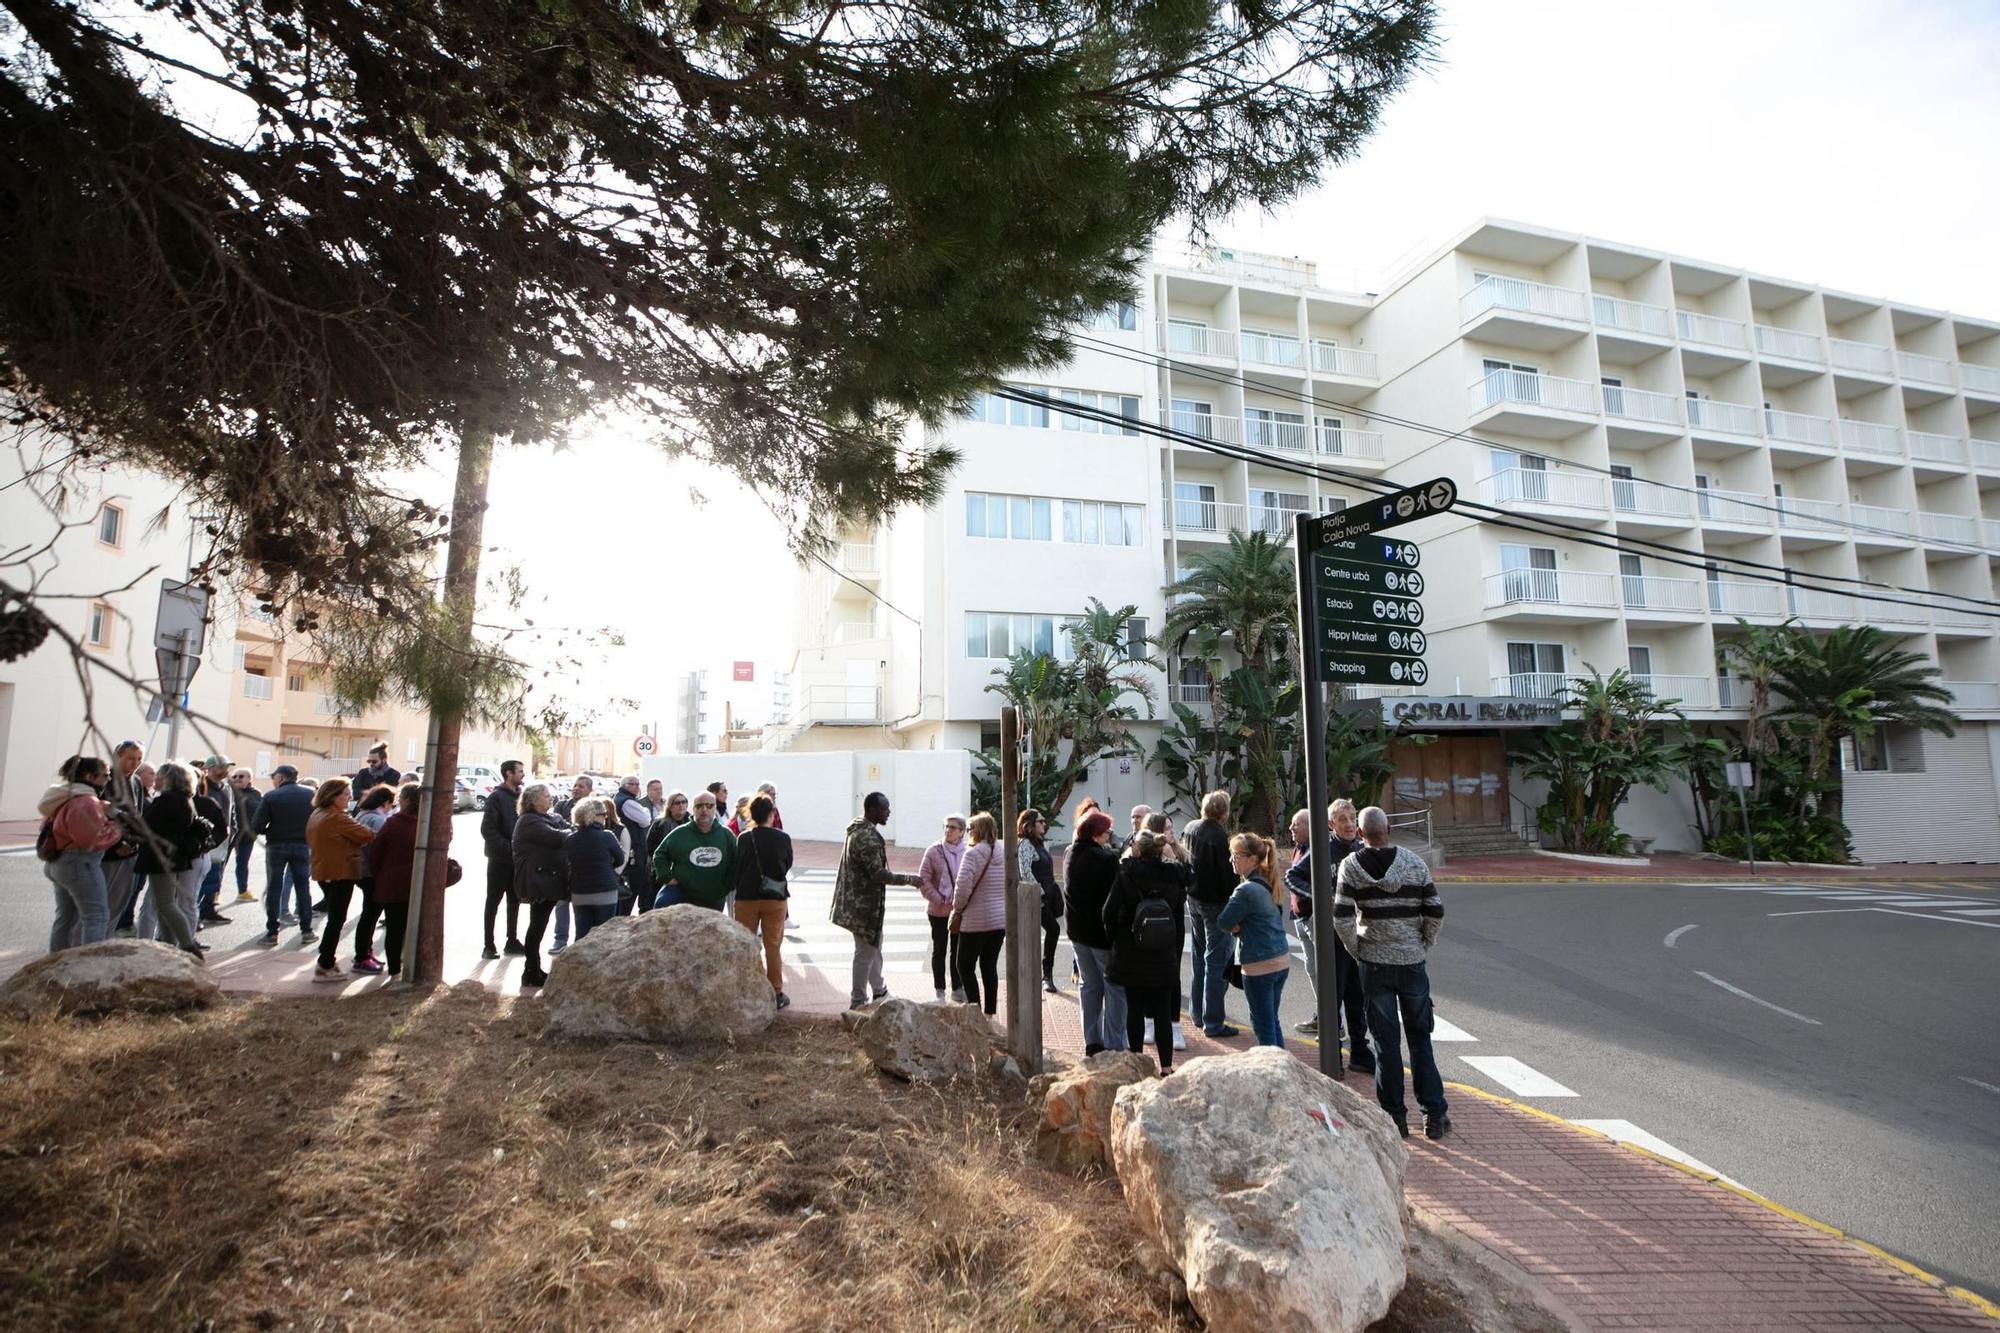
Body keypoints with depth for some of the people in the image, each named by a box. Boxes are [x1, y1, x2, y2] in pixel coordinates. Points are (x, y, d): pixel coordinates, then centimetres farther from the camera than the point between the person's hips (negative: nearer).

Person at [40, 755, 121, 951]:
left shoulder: (65, 798, 14)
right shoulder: (87, 802, -19)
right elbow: (94, 838, -23)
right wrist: (116, 828, -8)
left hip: (57, 863, 11)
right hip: (79, 864, -11)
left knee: (65, 916, 19)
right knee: (97, 916, -8)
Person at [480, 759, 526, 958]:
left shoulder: (520, 796, 10)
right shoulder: (496, 797, -10)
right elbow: (488, 829, -16)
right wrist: (507, 847, -21)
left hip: (517, 858, 6)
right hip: (500, 859, -6)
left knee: (514, 901, 13)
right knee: (493, 902, 2)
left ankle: (512, 941, 23)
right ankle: (489, 945, 9)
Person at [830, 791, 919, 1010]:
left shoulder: (858, 829, 9)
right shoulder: (868, 837, -24)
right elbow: (878, 874, -26)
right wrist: (909, 879, -18)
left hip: (857, 900, 11)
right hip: (864, 904, -11)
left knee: (874, 945, 23)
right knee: (866, 952, 2)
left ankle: (879, 992, 37)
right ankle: (858, 1002, 14)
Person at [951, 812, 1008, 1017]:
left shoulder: (973, 853, -14)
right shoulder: (1005, 853, 6)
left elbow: (963, 886, -21)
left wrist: (957, 907, -4)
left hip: (976, 921, -6)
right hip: (1001, 920, 6)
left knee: (965, 966, 7)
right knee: (990, 967, 14)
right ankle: (990, 1013, 18)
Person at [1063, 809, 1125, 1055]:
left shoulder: (1072, 854, 1)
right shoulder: (1106, 859, -21)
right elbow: (1115, 896, -20)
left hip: (1078, 932, 7)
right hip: (1101, 932, -7)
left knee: (1090, 985, 18)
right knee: (1115, 988, 5)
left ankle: (1092, 1041, 23)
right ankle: (1114, 1045, 7)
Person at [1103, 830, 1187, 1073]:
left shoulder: (1126, 875, -10)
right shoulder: (1174, 877, 0)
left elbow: (1110, 911, -10)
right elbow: (1180, 919, 5)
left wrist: (1113, 939, 7)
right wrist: (1176, 953, 12)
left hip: (1131, 955, -2)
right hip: (1164, 959, 2)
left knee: (1134, 1010, 9)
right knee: (1163, 1013, 8)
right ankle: (1166, 1066, 10)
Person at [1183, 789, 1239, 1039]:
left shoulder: (1191, 829, 3)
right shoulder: (1219, 837, -22)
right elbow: (1228, 875, -21)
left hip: (1194, 899, 8)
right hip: (1215, 903, -8)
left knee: (1200, 957, 20)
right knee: (1217, 962, -1)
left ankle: (1198, 1013, 30)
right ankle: (1213, 1022, 3)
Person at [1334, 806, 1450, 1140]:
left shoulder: (1351, 866, -8)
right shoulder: (1414, 862, -3)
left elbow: (1341, 919, -13)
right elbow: (1436, 912, -4)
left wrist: (1357, 951, 1)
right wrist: (1423, 945, 10)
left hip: (1374, 963, -1)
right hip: (1412, 962, 1)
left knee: (1386, 1043, 7)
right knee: (1420, 1039, 13)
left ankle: (1395, 1116, 14)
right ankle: (1434, 1115, 16)